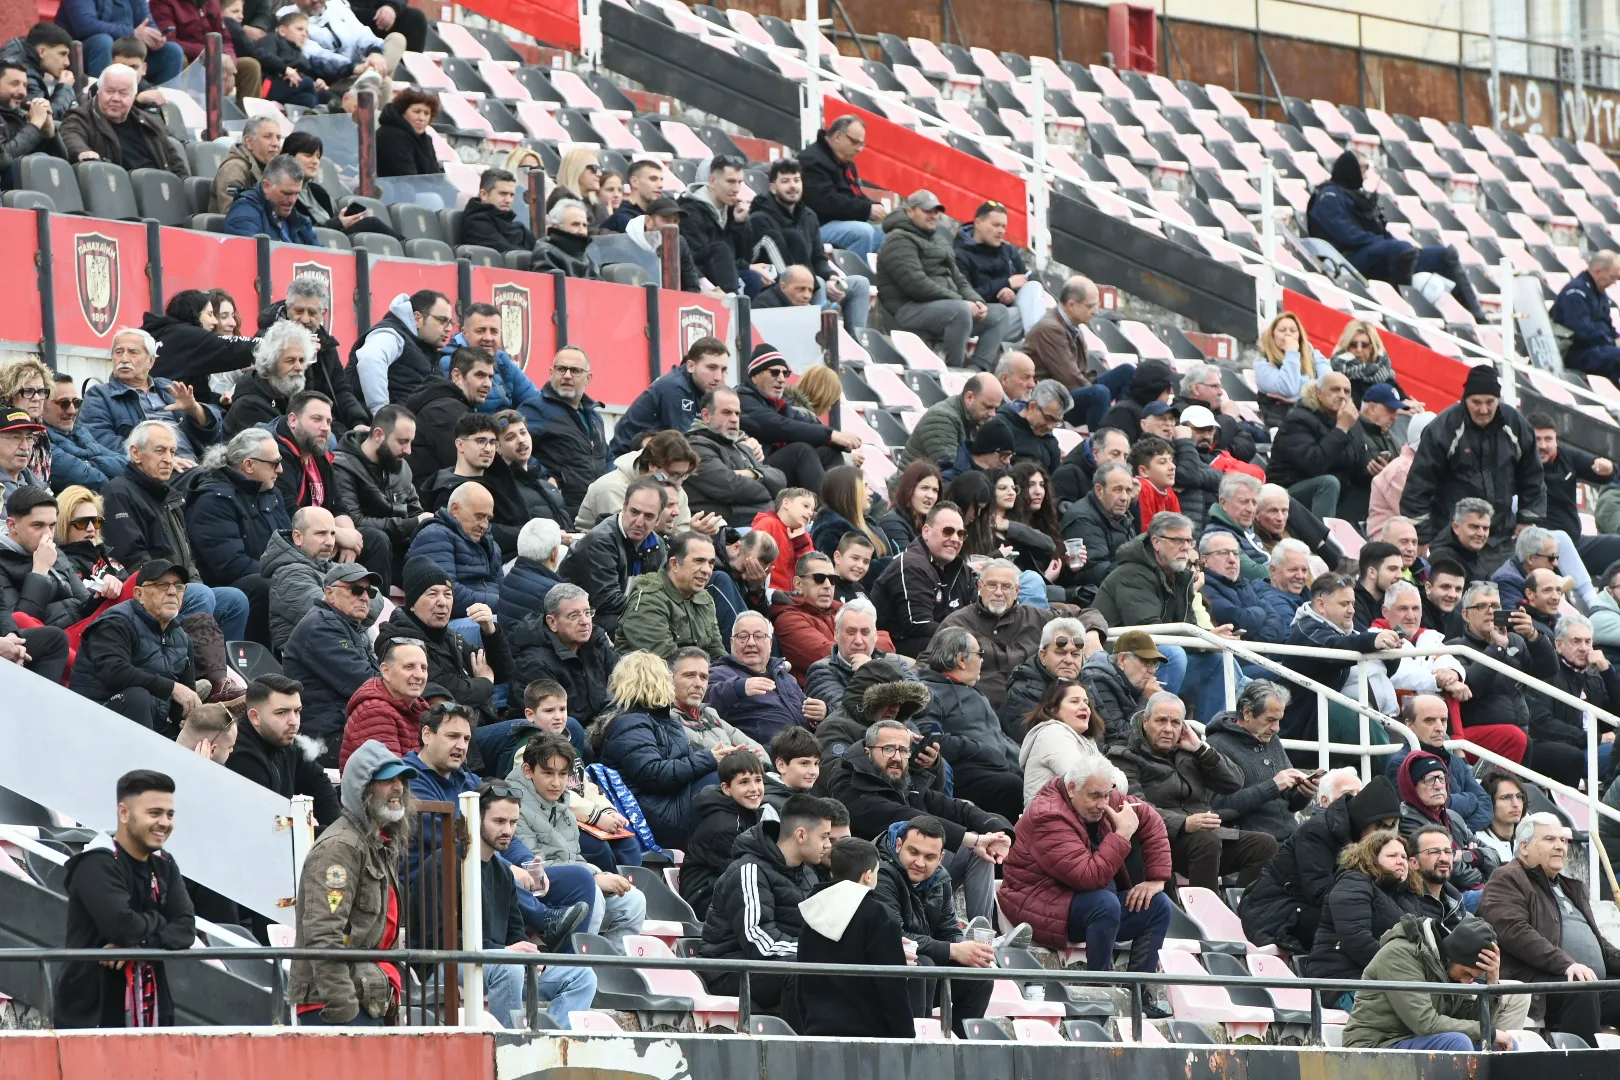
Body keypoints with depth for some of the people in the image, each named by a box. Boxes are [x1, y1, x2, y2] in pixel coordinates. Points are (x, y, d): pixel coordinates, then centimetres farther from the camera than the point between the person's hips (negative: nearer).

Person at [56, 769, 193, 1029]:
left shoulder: (164, 866, 10)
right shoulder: (97, 866, -14)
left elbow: (185, 927, 0)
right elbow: (121, 926, -26)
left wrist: (141, 946, -17)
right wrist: (157, 922, -5)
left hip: (149, 1012, 7)